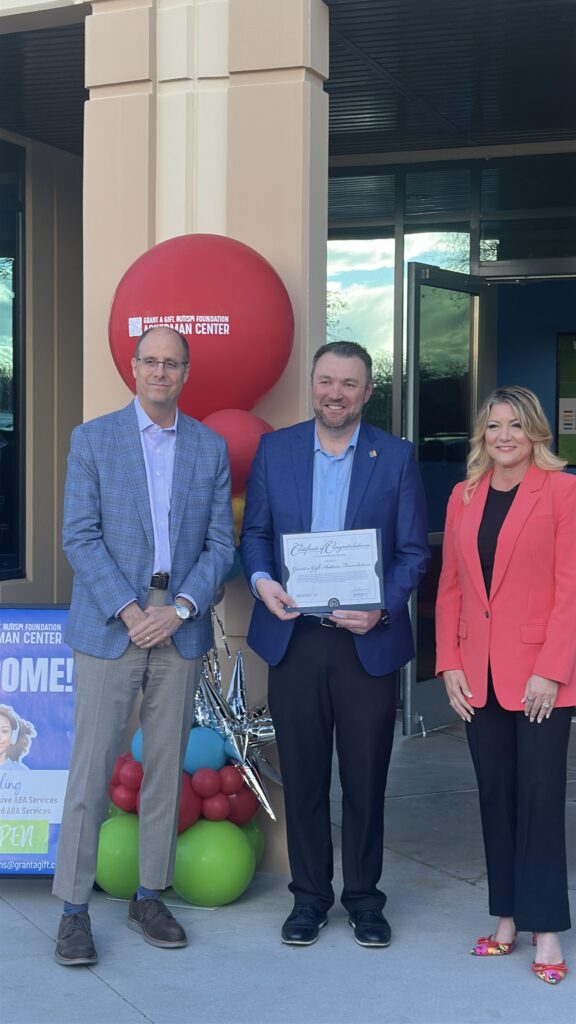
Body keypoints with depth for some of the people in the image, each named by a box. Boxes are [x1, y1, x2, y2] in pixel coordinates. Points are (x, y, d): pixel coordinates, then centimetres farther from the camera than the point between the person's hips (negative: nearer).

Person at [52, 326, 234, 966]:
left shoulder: (211, 449, 9)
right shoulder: (93, 439, 2)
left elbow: (220, 543, 5)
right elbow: (80, 536, -4)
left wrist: (179, 609, -9)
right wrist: (130, 612, -13)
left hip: (180, 628, 3)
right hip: (108, 626, -2)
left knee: (166, 767, 8)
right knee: (92, 768, -3)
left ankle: (149, 896, 20)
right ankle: (74, 909, 5)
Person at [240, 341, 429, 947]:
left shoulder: (397, 457, 1)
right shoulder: (274, 449, 6)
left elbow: (414, 551, 1)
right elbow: (254, 533, 9)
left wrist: (382, 607, -15)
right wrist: (261, 579, -11)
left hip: (367, 642, -1)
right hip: (293, 640, 1)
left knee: (366, 778, 7)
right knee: (302, 777, 9)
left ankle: (363, 897, 22)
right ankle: (309, 895, 22)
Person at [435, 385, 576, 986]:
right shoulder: (463, 497, 10)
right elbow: (450, 588, 11)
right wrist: (448, 664, 3)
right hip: (479, 676, 5)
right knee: (495, 794, 10)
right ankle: (507, 917, 19)